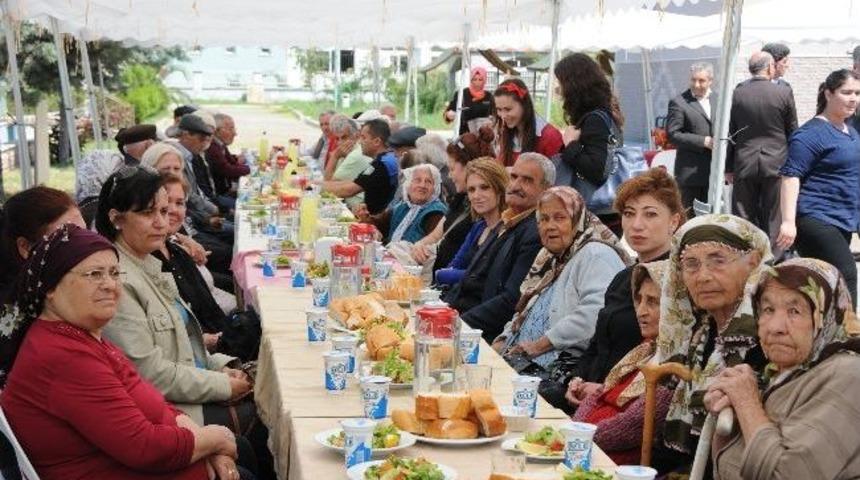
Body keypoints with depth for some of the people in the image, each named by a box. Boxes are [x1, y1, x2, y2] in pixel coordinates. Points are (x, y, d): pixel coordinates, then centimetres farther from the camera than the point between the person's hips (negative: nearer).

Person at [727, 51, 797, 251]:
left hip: (744, 165, 1)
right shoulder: (784, 92, -5)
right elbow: (792, 131, 2)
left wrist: (728, 167, 10)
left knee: (744, 220, 7)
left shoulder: (736, 94, -2)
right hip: (777, 164, -1)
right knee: (773, 219, 6)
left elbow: (728, 134, 2)